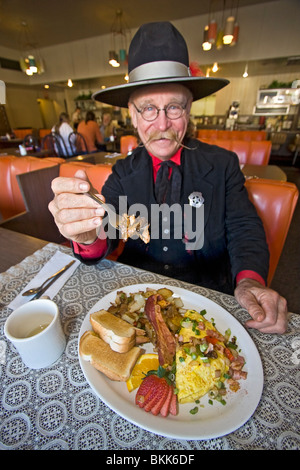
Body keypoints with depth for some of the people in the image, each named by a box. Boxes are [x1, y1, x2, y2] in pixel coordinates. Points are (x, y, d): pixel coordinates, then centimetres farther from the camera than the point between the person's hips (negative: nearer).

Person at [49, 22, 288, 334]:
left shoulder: (223, 165, -4)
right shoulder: (124, 173, -1)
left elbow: (244, 228, -3)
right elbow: (103, 241, -9)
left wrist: (250, 280, -23)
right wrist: (87, 236, -34)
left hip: (208, 295, 0)